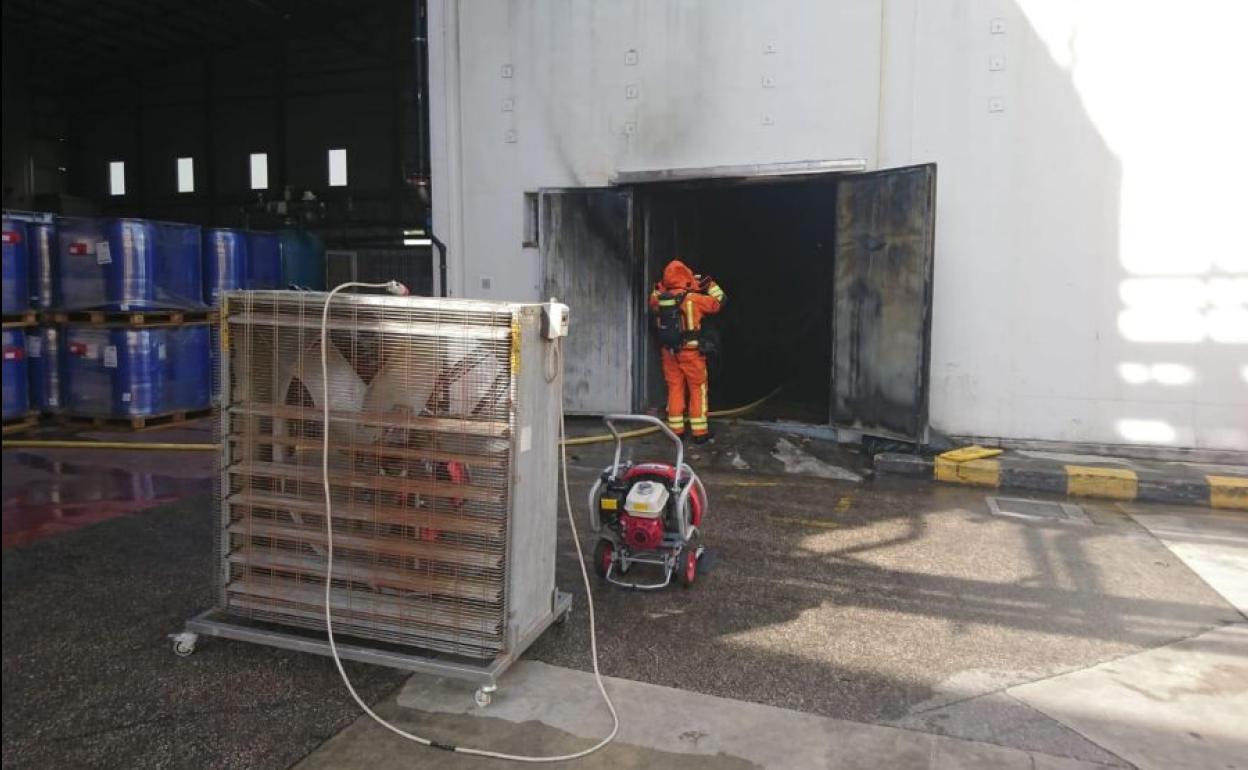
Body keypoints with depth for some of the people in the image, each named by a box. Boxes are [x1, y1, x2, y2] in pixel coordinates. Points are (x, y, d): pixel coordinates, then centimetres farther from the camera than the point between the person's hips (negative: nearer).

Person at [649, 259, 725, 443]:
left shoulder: (659, 299, 0)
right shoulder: (693, 299, -13)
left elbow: (652, 300, 25)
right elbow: (718, 302, 0)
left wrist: (660, 286, 19)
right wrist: (710, 284, 12)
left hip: (669, 351, 4)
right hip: (691, 352, -4)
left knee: (675, 388, 12)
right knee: (697, 390, 5)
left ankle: (676, 430, 14)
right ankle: (700, 432, 5)